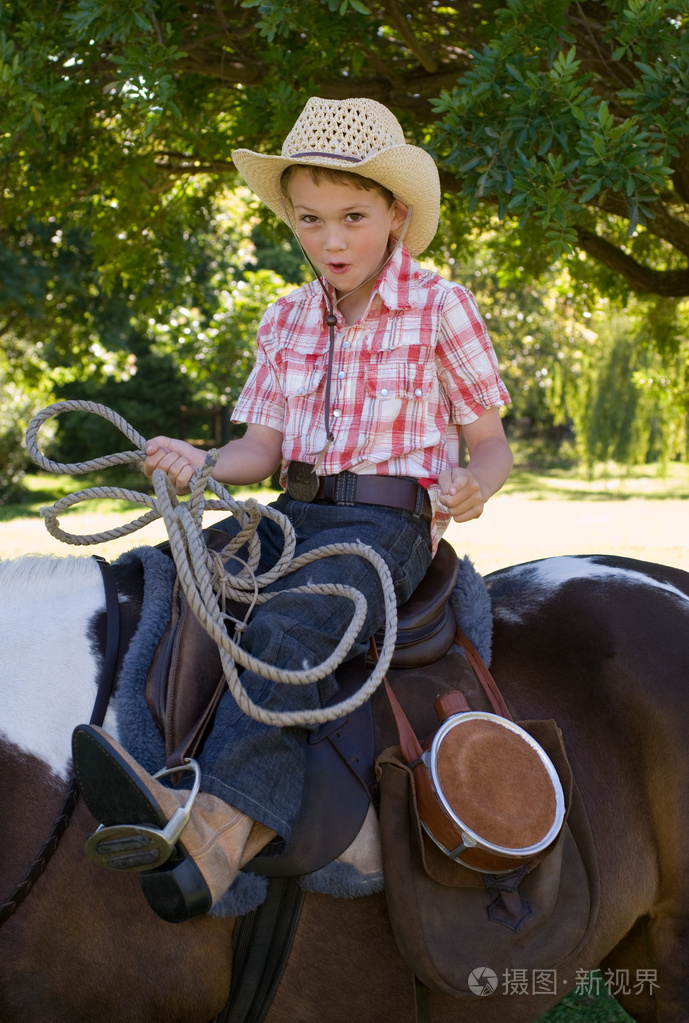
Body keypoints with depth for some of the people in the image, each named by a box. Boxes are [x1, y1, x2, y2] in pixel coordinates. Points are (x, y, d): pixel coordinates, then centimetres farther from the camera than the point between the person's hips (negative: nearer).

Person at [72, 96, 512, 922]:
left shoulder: (441, 309, 1)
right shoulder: (287, 321, 14)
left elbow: (491, 445, 4)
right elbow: (262, 447, 12)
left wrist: (473, 487, -19)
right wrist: (197, 465, -10)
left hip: (388, 523, -6)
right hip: (295, 516, 6)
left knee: (285, 628, -33)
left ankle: (219, 820, -52)